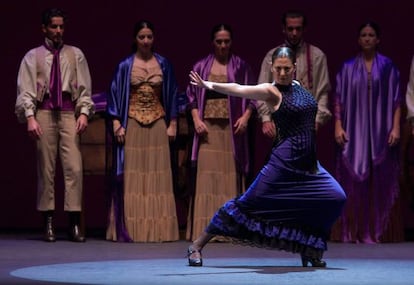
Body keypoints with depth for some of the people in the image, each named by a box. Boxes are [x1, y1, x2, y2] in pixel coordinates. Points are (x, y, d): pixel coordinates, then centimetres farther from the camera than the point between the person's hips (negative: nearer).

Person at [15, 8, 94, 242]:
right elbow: (25, 89, 2)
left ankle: (75, 224, -6)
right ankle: (49, 223, 7)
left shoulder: (75, 55, 11)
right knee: (46, 170, 2)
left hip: (69, 113, 1)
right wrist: (30, 117, -10)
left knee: (74, 168, -8)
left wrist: (84, 112, -6)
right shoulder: (33, 56, 8)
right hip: (44, 113, 0)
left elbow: (84, 87, 8)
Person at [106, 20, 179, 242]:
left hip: (158, 124, 2)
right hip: (132, 124, -2)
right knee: (131, 176, -3)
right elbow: (115, 96, 2)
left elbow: (171, 95, 11)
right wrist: (117, 125, -7)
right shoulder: (125, 65, 2)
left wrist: (172, 124, 6)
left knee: (157, 175, 0)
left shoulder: (163, 64, 7)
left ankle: (157, 228, 4)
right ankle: (130, 228, 1)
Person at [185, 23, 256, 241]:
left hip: (232, 128, 0)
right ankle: (206, 230, -5)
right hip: (208, 127, 0)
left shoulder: (241, 66, 8)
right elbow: (192, 96, 9)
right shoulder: (201, 67, 9)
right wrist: (196, 120, -4)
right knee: (207, 177, -5)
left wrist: (246, 116, -8)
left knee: (231, 177, -3)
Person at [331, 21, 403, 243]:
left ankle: (379, 230, 5)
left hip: (380, 131, 0)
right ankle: (353, 231, 2)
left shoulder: (388, 67, 4)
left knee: (381, 180, 0)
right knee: (354, 180, -2)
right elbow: (339, 99, 5)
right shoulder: (348, 67, 6)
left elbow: (396, 100, 2)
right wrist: (338, 126, -6)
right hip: (354, 131, 0)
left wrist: (395, 128, -7)